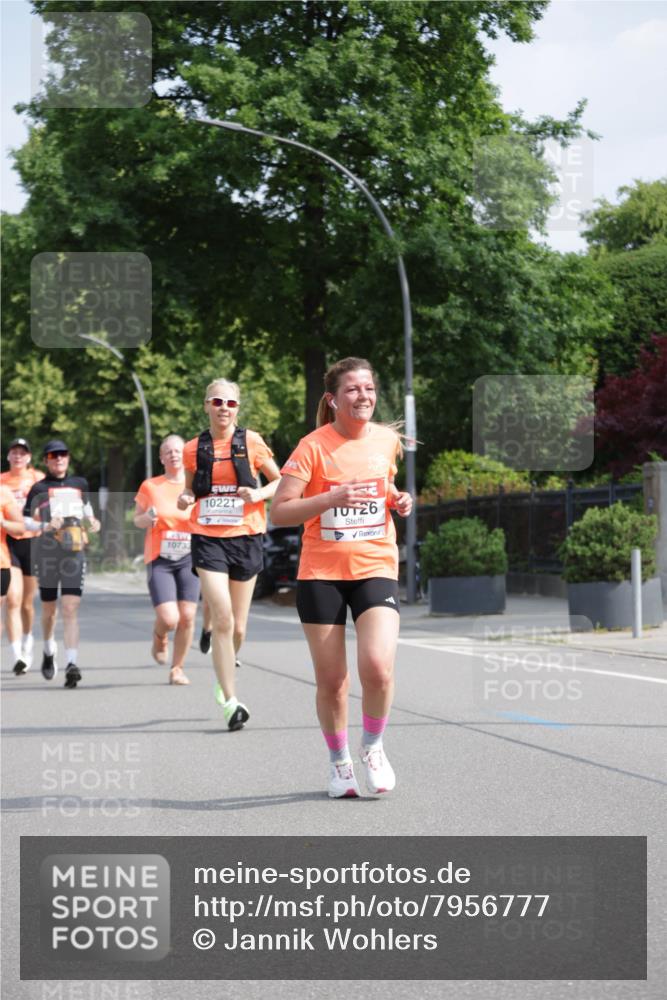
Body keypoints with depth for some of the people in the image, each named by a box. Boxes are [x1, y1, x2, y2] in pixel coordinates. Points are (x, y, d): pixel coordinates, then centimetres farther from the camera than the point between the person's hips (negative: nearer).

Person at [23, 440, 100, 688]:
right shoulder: (39, 488, 2)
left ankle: (72, 663, -19)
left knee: (70, 608, -12)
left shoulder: (80, 484, 12)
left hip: (74, 551, 1)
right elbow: (26, 520, 0)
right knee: (49, 608, 12)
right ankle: (49, 651, 40)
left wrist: (91, 520, 10)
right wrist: (45, 526, -18)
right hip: (46, 553, -1)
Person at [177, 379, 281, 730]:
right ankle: (231, 702, -12)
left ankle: (225, 675, 39)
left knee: (237, 627, 7)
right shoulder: (194, 448, 5)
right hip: (208, 538, 0)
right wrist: (185, 500, -3)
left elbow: (280, 481, 8)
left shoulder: (250, 442, 1)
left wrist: (258, 494, -11)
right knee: (222, 619, -16)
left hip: (245, 537, 1)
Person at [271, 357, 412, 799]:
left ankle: (373, 746, 9)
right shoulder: (314, 446, -9)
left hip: (376, 568, 2)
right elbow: (279, 512, -12)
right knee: (332, 681, 3)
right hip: (321, 573, -2)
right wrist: (332, 498, -24)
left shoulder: (388, 440, 4)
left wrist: (398, 500, 3)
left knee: (378, 667, -19)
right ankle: (339, 762, 28)